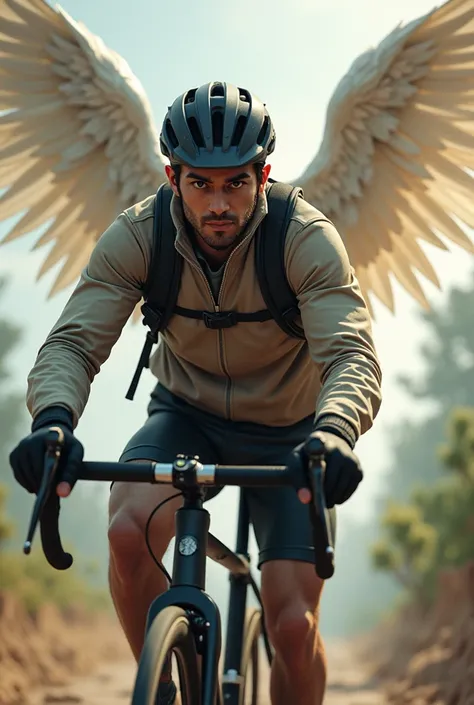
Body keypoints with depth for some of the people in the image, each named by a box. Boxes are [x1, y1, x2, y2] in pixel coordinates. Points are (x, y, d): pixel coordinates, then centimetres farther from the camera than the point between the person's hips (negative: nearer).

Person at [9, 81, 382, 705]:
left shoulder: (307, 239, -25)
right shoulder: (137, 236, -20)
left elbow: (352, 354, -36)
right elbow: (73, 341, -27)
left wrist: (333, 433, -59)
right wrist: (53, 418, -50)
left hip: (287, 433, -1)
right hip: (186, 414, 1)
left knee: (293, 628, -11)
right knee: (129, 530, -30)